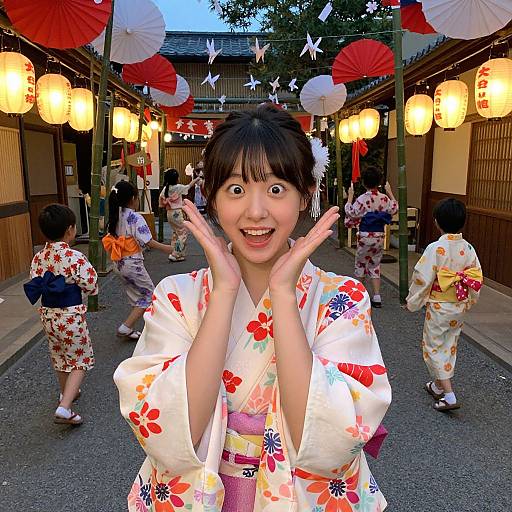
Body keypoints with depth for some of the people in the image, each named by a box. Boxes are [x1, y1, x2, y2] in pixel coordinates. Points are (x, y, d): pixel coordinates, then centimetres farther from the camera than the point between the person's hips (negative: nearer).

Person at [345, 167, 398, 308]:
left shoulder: (362, 199, -16)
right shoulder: (385, 198, -2)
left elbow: (351, 214, -10)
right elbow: (394, 209, 14)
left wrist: (350, 197, -3)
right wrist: (390, 193, 20)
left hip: (365, 236, -4)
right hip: (380, 236, 4)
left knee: (361, 264, 14)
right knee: (375, 265, 14)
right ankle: (377, 297, 9)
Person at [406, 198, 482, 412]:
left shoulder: (435, 249, -21)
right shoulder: (468, 249, -3)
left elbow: (422, 279, -19)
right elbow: (477, 279, 3)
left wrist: (413, 302, -4)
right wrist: (468, 301, 18)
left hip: (438, 308, -6)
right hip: (460, 307, 6)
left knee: (434, 348, 6)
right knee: (450, 346, 19)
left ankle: (449, 396, 0)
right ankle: (438, 386, 36)